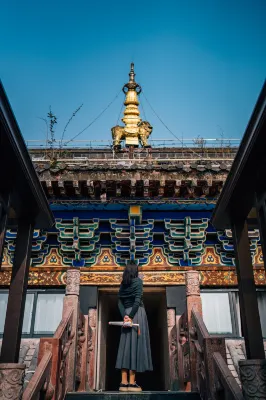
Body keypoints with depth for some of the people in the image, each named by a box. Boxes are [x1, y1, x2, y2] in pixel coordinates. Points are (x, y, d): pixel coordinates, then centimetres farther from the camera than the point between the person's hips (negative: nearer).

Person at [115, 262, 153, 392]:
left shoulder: (123, 285, 13)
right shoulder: (138, 281, -2)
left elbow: (119, 302, 3)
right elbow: (137, 300, -14)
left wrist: (125, 316, -7)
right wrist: (131, 316, -16)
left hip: (126, 314, 5)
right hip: (137, 314, -5)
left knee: (126, 346, 5)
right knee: (136, 346, -4)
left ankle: (124, 382, 3)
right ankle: (132, 383, -5)